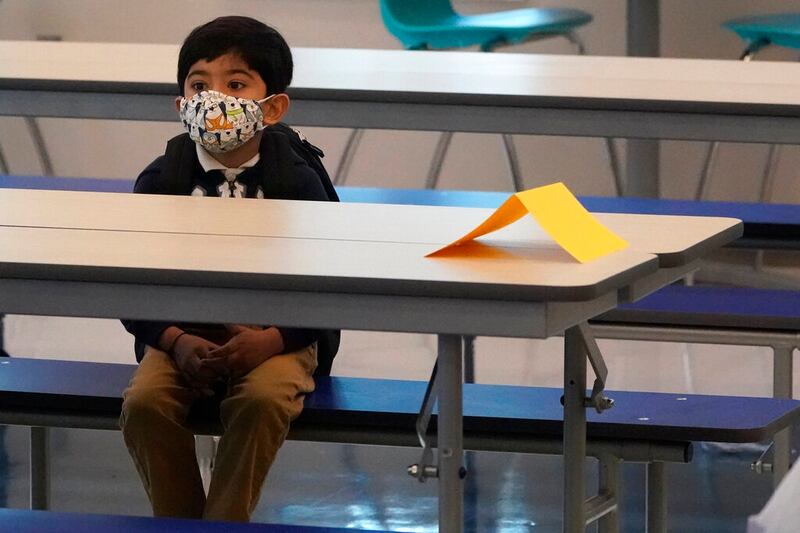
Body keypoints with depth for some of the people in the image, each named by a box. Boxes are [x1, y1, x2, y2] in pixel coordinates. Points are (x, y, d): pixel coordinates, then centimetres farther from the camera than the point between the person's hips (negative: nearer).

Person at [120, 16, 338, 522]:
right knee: (144, 402, -26)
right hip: (183, 333, 2)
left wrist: (270, 340, -23)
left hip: (276, 334, -2)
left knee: (264, 399, -33)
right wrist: (175, 342, -20)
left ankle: (224, 523, -19)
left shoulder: (297, 182, -6)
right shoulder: (160, 181, -2)